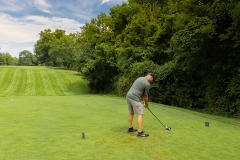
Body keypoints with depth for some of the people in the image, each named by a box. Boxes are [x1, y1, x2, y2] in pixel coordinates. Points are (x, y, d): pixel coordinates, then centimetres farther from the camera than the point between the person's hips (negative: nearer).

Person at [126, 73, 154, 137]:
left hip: (128, 96, 10)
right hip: (135, 98, -9)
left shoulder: (140, 78, 18)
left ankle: (130, 128, 32)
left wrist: (143, 100, 21)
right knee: (140, 115, -4)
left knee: (131, 113, 21)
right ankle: (140, 132, -4)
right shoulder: (147, 84, -8)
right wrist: (146, 105, 17)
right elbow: (146, 96, 2)